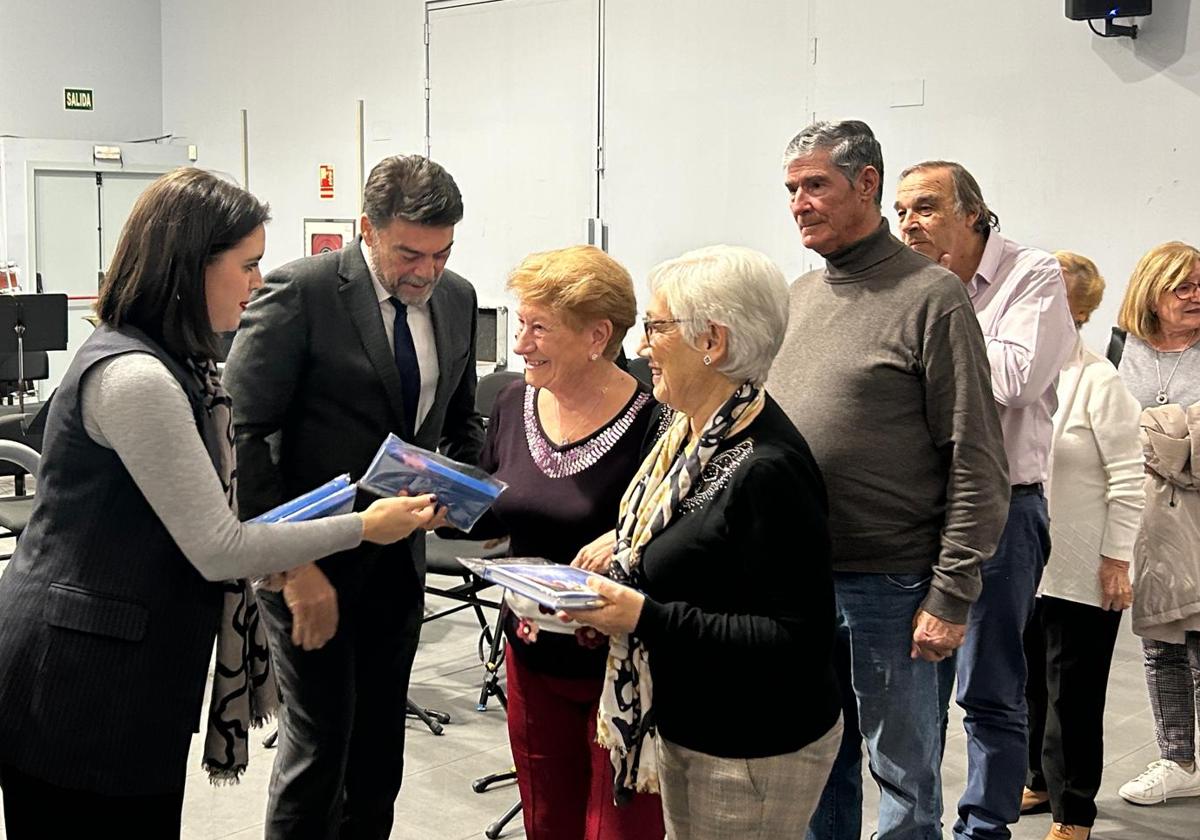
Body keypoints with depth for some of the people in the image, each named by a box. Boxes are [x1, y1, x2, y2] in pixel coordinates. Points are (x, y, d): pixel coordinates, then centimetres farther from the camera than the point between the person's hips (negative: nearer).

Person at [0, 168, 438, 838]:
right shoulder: (134, 378, -21)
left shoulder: (174, 365, 10)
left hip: (132, 674, 9)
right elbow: (219, 550, -20)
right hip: (83, 688, -9)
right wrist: (364, 527, -12)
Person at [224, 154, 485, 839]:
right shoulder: (301, 292, -15)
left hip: (400, 557, 6)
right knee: (321, 739, 0)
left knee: (381, 742, 14)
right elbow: (243, 433, -17)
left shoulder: (457, 298, 4)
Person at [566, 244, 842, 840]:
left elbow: (797, 641, -26)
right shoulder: (688, 433, 3)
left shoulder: (769, 468, -25)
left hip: (753, 755, -8)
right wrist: (611, 598, -2)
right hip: (685, 729, 9)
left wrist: (646, 617, -28)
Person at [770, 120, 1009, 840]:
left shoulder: (931, 297, -9)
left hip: (888, 587, -6)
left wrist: (952, 595, -15)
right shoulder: (795, 297, 11)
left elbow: (977, 463, -12)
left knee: (906, 779, 8)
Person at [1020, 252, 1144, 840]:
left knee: (1072, 693, 4)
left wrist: (1117, 559, -13)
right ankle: (1040, 780, 36)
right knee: (1029, 680, 17)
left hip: (1080, 571, -6)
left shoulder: (1098, 382, -12)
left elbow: (1127, 478, -11)